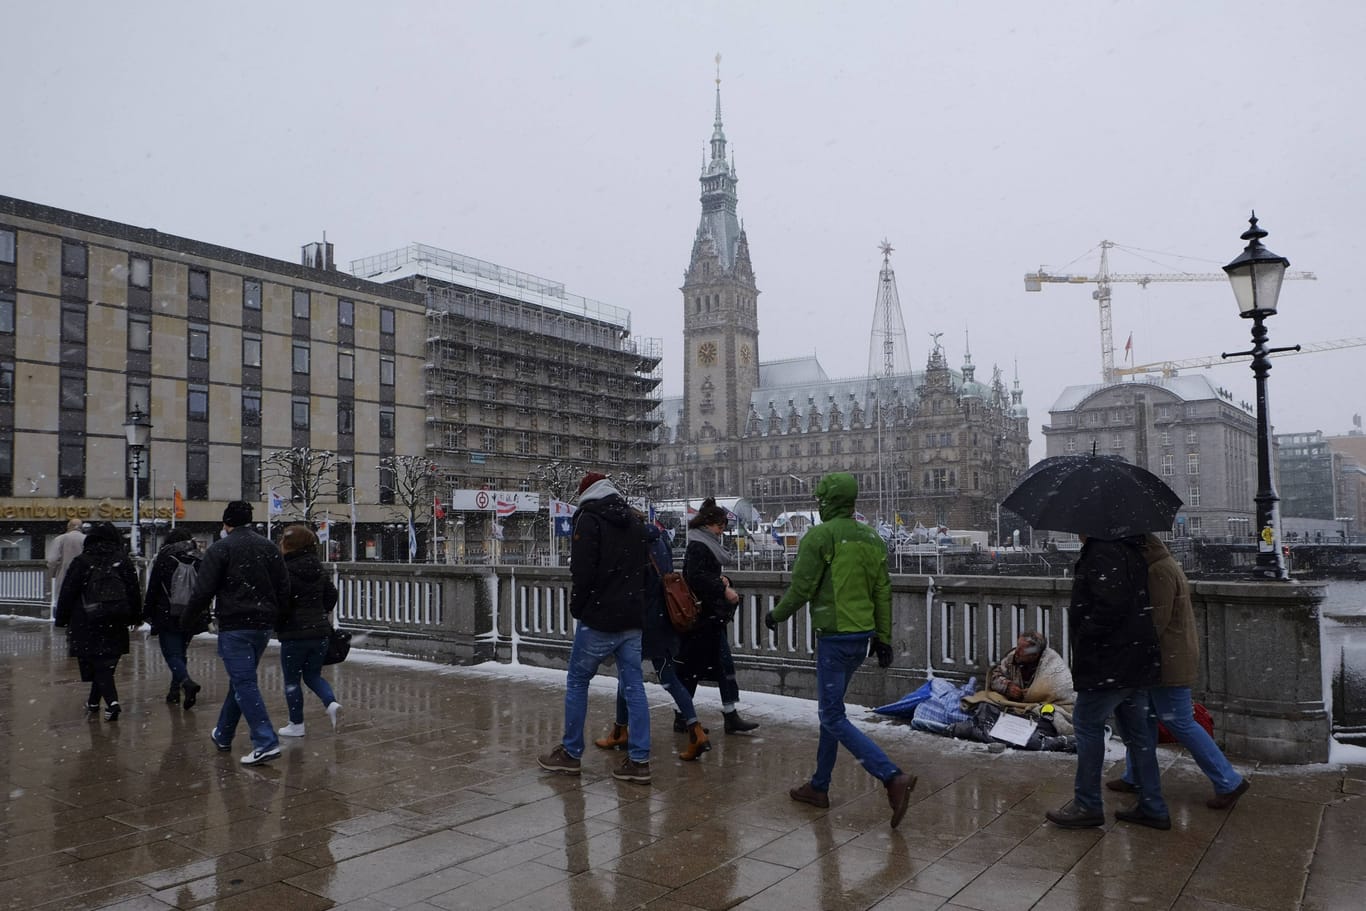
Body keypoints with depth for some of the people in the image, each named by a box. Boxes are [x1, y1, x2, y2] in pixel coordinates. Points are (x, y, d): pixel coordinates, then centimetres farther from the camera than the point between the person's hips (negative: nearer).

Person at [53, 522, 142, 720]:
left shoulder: (81, 562, -5)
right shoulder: (124, 561, 1)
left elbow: (67, 594, -2)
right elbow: (134, 592, 5)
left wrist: (61, 619, 9)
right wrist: (136, 617, 15)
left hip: (87, 624, -2)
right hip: (116, 623, 3)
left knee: (99, 665, -2)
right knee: (106, 663, 14)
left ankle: (112, 702, -18)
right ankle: (94, 702, 27)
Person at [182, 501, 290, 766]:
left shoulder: (220, 549, -6)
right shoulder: (269, 547, 10)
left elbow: (203, 591, -9)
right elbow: (284, 588, 9)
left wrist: (188, 621, 4)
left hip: (235, 626, -6)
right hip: (263, 625, 6)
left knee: (244, 683, -6)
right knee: (241, 679, 20)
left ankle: (266, 742, -15)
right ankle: (223, 735, 34)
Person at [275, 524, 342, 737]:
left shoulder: (286, 571, -14)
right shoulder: (319, 569, 5)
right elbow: (332, 594, 11)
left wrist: (276, 626, 2)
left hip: (294, 633, -6)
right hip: (320, 631, 6)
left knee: (291, 679, 10)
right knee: (313, 675, 19)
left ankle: (296, 724, 15)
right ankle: (331, 702, -4)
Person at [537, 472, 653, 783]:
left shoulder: (589, 519, -8)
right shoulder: (634, 521, 14)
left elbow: (582, 571, -14)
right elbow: (645, 569, 16)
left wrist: (577, 607, -1)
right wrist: (634, 603, 17)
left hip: (599, 618, -6)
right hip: (632, 619, 6)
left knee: (577, 682, 9)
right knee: (634, 686, 5)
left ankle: (570, 753, 17)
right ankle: (639, 760, 5)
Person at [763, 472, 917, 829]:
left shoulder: (819, 536, -13)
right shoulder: (872, 538, 9)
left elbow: (801, 588, -13)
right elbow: (883, 592, 10)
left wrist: (775, 615, 5)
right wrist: (883, 638, 16)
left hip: (834, 637, -8)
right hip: (862, 637, 8)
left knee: (834, 717, -3)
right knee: (829, 709, 19)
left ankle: (893, 777, -15)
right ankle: (819, 787, 28)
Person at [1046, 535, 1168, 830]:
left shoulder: (1102, 551, -20)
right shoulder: (1129, 550, 13)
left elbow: (1110, 606, -29)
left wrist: (1084, 638, -16)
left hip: (1110, 663, -10)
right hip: (1137, 660, 10)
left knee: (1087, 723, 2)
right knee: (1136, 730, 15)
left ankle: (1087, 805, 11)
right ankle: (1152, 808, 22)